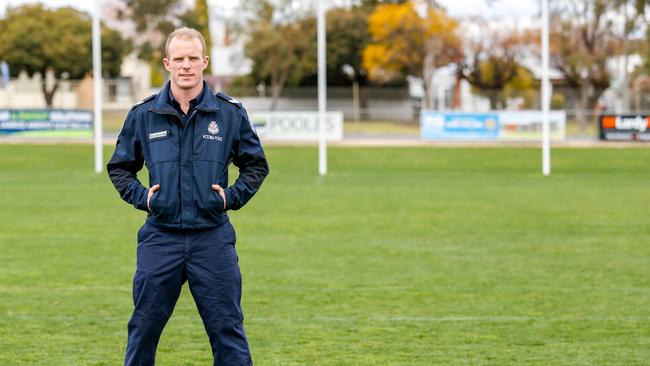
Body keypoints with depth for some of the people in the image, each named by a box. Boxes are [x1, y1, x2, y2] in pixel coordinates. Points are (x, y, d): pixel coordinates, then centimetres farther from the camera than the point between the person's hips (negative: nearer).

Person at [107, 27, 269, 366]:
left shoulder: (230, 113, 2)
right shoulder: (143, 115, 4)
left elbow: (256, 165, 12)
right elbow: (120, 167, 16)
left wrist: (232, 197, -2)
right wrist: (141, 197, 0)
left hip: (212, 238, -1)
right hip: (160, 238, 1)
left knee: (227, 331, 1)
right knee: (143, 329, 8)